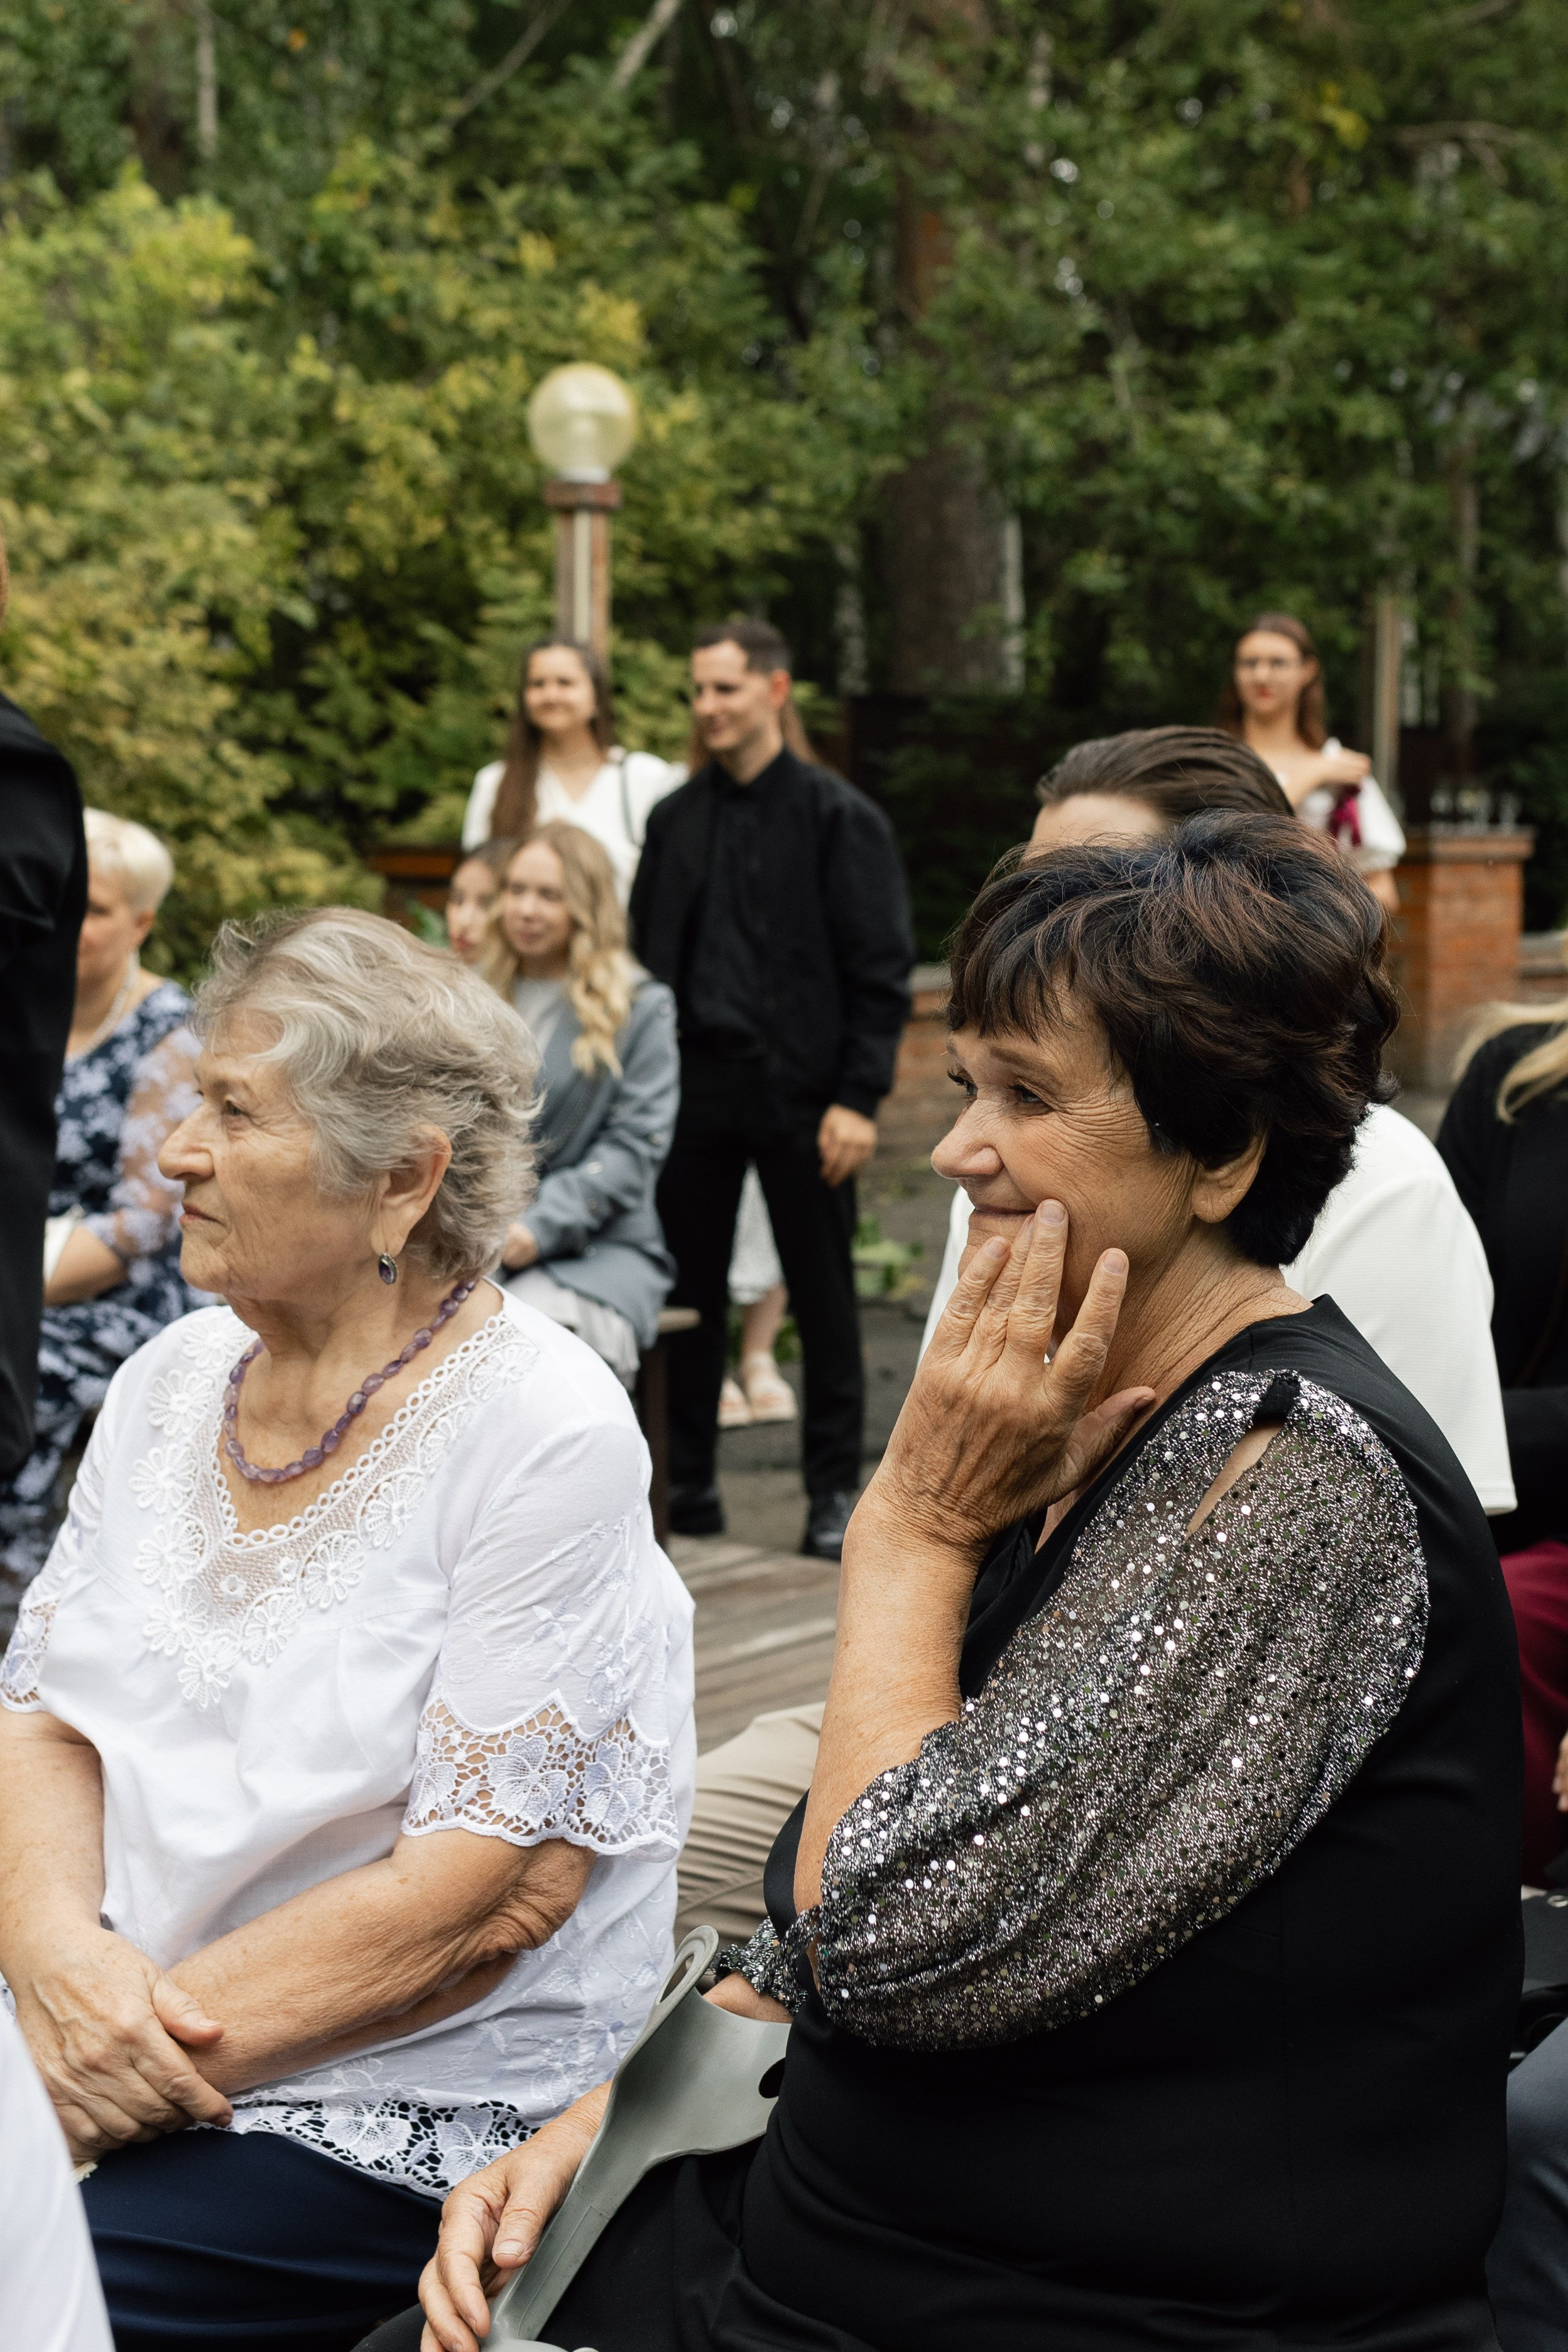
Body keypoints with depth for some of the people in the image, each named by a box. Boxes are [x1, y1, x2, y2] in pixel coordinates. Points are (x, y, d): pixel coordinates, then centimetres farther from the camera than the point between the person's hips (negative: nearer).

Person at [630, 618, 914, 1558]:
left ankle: (836, 1489, 14)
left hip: (799, 1092, -4)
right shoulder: (676, 817, 11)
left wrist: (859, 1098, -13)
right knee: (689, 1293, 8)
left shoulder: (838, 817, -3)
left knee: (824, 1296, 4)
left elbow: (882, 969, -5)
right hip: (693, 1088, 4)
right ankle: (688, 1481, 19)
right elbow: (646, 951, 16)